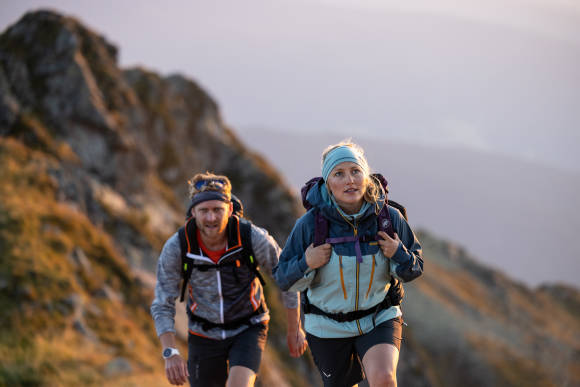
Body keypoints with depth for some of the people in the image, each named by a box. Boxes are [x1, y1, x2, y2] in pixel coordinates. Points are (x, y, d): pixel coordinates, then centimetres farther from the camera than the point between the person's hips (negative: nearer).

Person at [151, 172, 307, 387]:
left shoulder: (253, 238, -23)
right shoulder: (176, 247, -21)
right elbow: (162, 306, -12)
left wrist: (294, 330, 3)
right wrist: (170, 353, -25)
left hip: (247, 329, -2)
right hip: (204, 334, 2)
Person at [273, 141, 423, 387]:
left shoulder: (388, 217, -9)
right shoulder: (310, 224, -14)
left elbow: (414, 270, 4)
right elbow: (283, 280, -4)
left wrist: (398, 255, -17)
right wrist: (305, 264, -24)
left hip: (379, 320, 0)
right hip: (328, 327, 0)